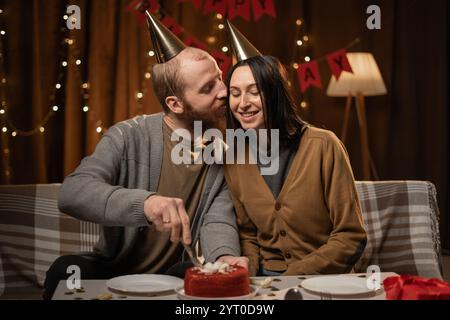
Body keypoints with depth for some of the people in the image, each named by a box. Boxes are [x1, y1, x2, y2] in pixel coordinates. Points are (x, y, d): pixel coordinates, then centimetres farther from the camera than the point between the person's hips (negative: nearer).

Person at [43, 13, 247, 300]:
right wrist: (145, 202, -45)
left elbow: (218, 219, -12)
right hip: (115, 272, 0)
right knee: (66, 270, -31)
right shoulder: (129, 137, -12)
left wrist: (224, 256, -37)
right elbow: (72, 193, -26)